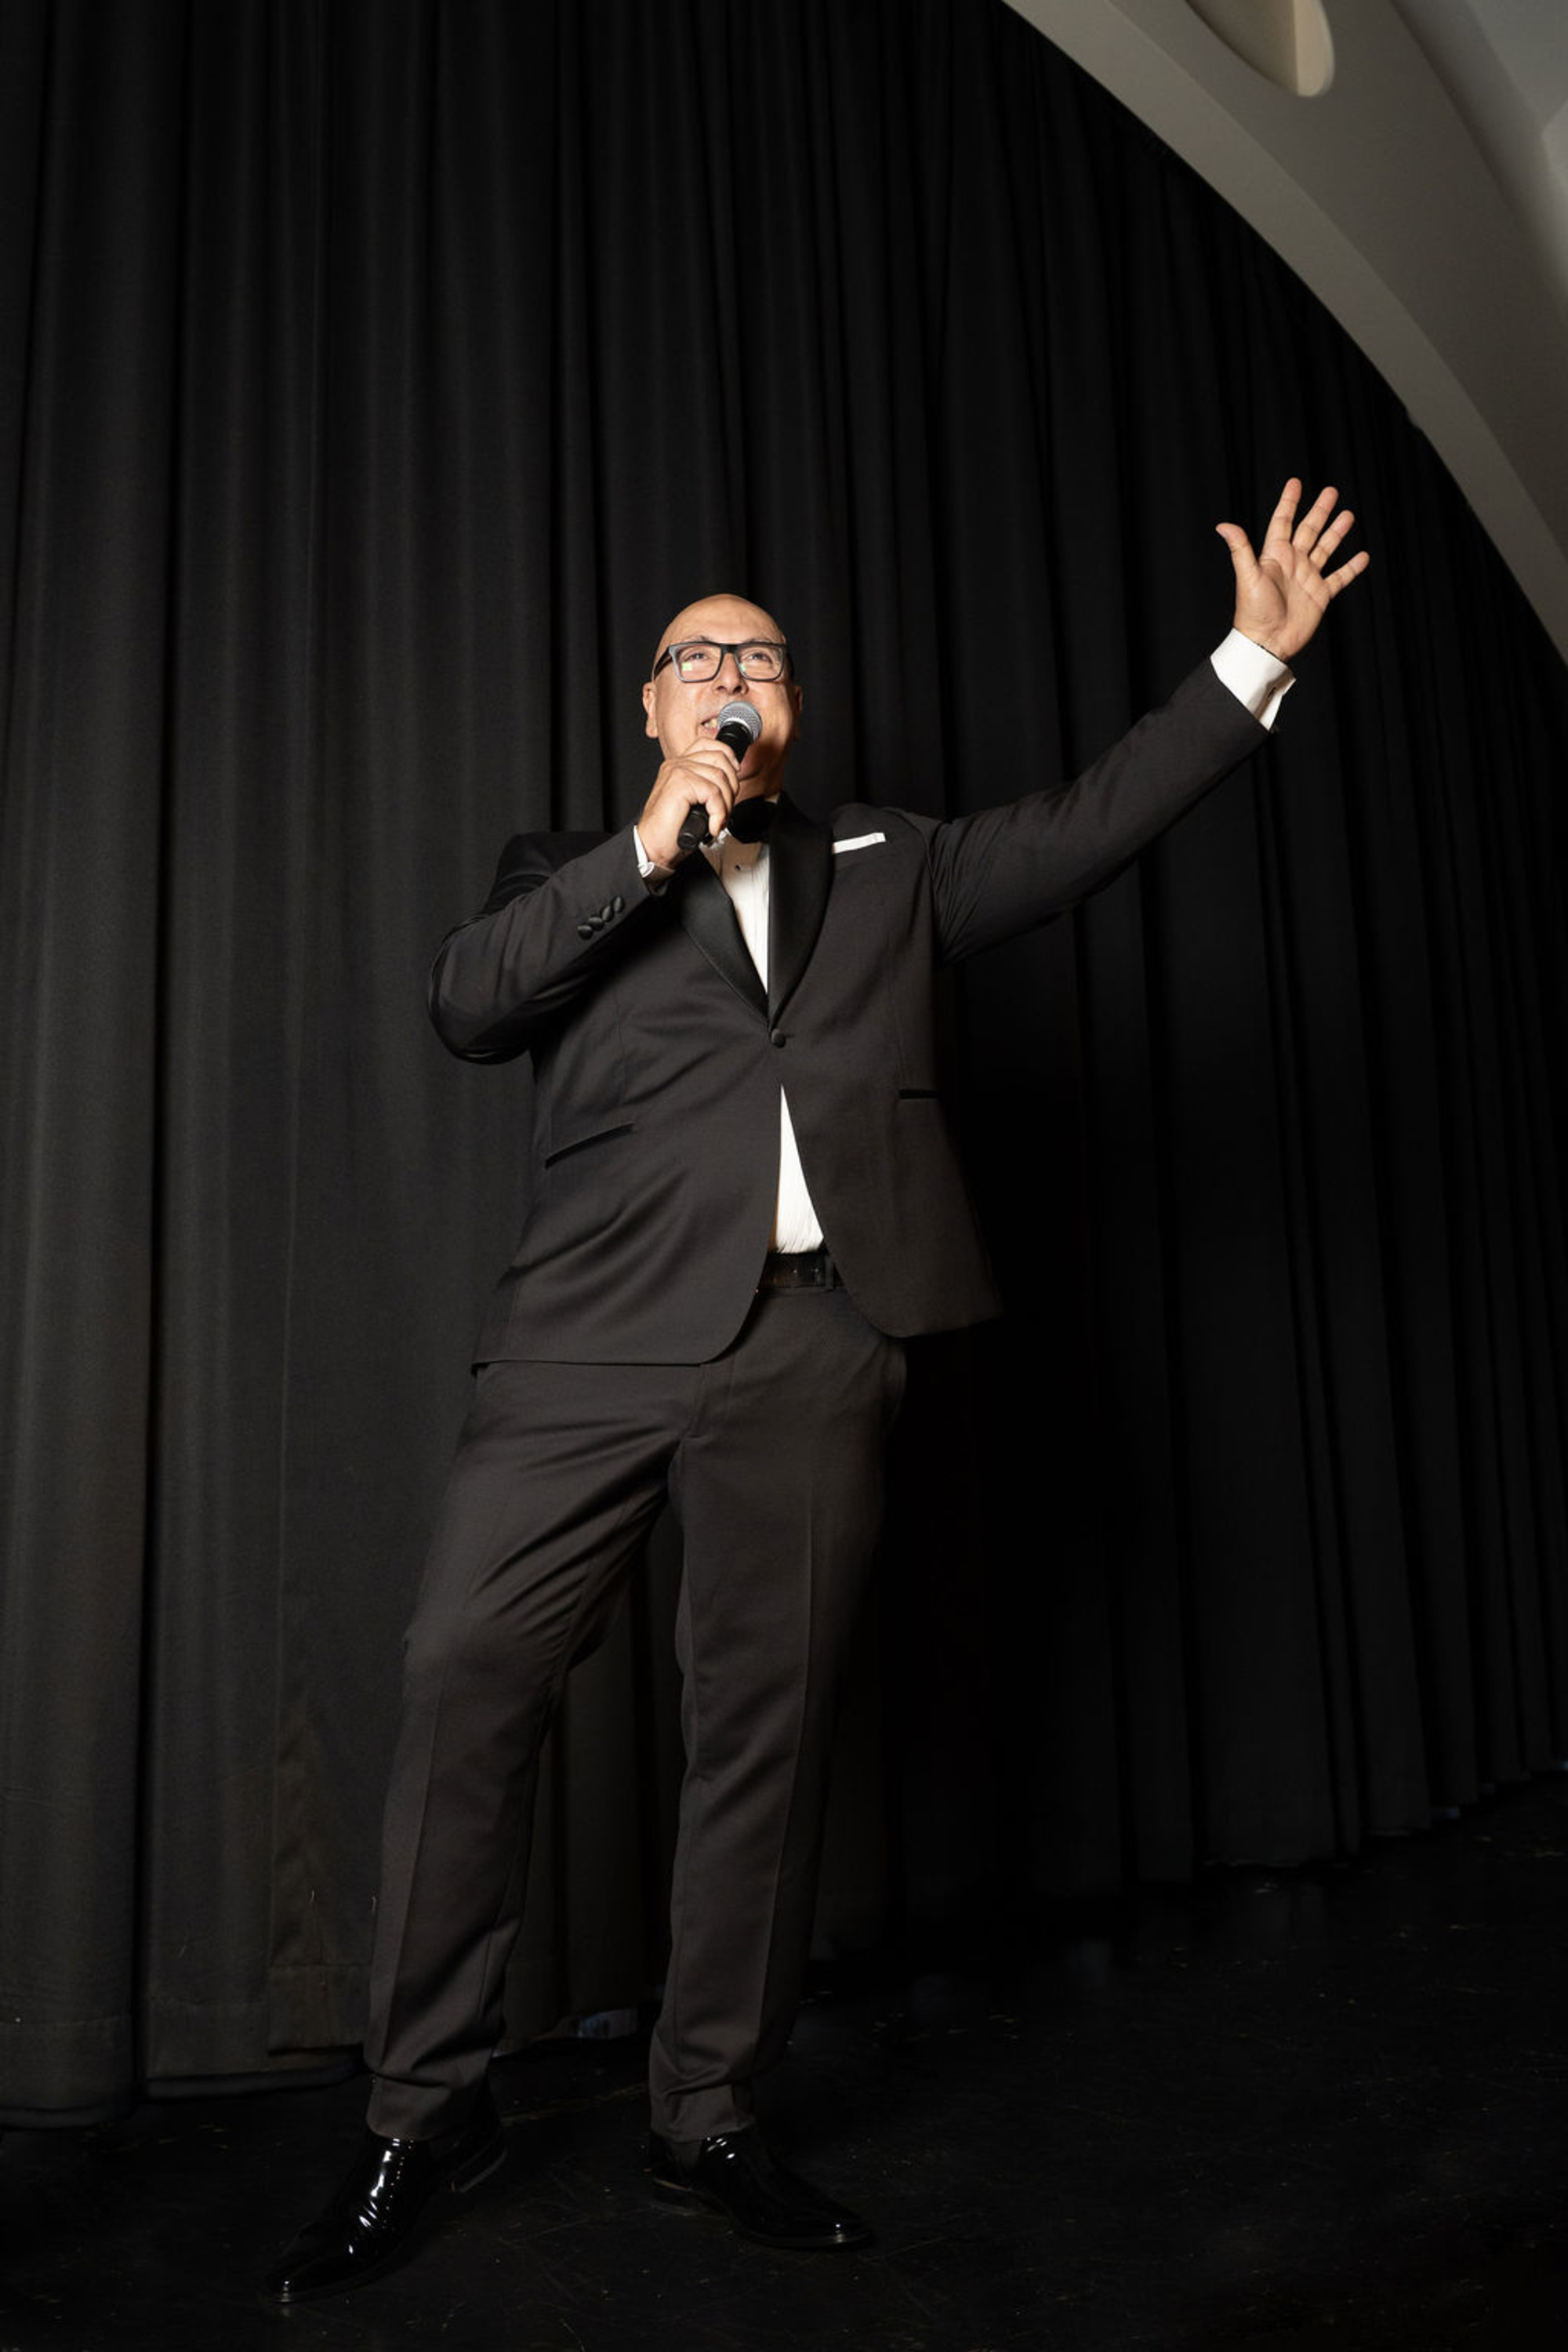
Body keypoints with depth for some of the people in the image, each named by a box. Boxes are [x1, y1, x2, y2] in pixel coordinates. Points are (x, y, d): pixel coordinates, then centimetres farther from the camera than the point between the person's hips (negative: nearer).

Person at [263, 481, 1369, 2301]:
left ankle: (706, 2121, 22)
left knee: (766, 1727, 5)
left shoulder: (886, 866, 23)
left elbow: (1086, 827, 17)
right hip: (601, 1330, -1)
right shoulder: (570, 871, 19)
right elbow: (463, 1007, 2)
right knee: (465, 1676, -8)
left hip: (816, 1345, 1)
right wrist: (647, 853, -1)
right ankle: (426, 2116, 12)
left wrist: (1255, 654, 12)